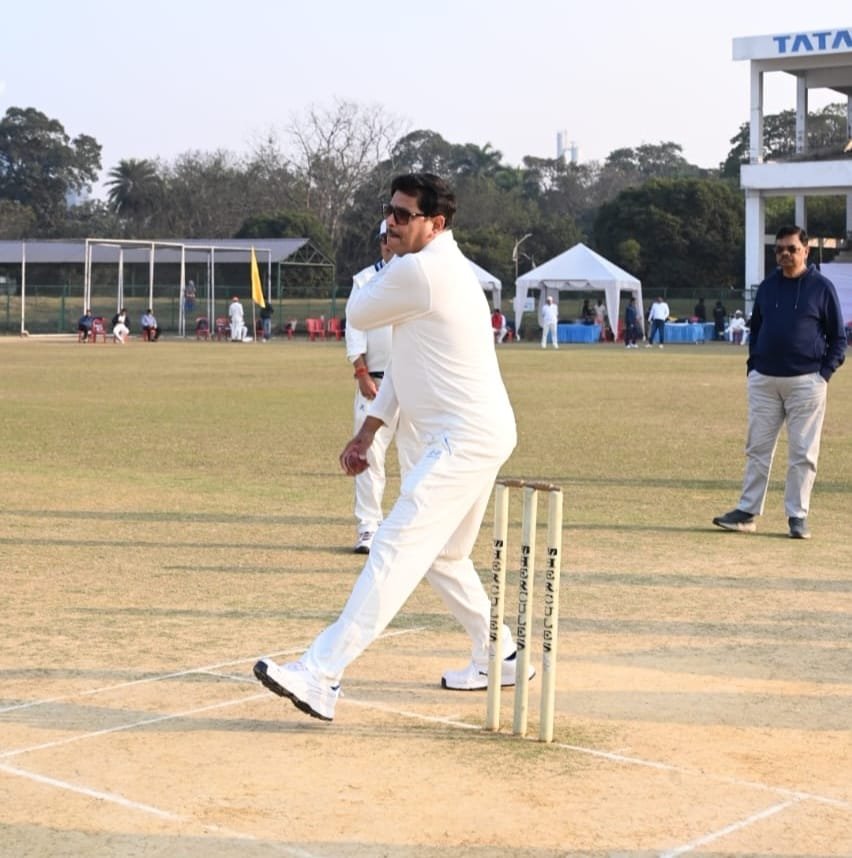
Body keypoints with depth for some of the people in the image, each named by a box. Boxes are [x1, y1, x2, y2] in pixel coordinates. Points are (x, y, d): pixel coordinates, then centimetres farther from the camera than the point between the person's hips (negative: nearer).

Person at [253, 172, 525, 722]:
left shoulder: (421, 270, -17)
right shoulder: (443, 270, 17)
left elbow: (359, 315, -2)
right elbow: (406, 358, 20)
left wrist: (386, 265, 14)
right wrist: (369, 429, 16)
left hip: (465, 438, -11)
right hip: (447, 437, 11)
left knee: (397, 548, -19)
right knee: (443, 555, 22)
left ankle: (321, 675, -27)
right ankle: (498, 657, 35)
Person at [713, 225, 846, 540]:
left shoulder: (822, 287, -1)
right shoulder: (767, 287, 10)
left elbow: (838, 337, 2)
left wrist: (825, 372, -8)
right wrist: (752, 366, 8)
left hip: (805, 381, -3)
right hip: (764, 380, 4)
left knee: (802, 452, 0)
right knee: (757, 448, 5)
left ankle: (798, 516, 7)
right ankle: (747, 512, 10)